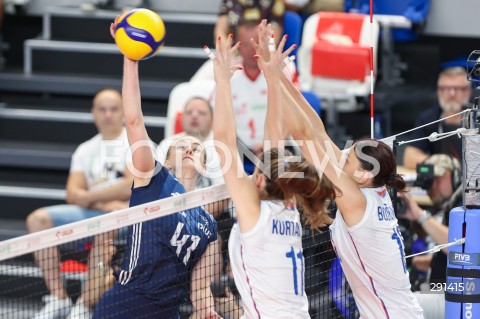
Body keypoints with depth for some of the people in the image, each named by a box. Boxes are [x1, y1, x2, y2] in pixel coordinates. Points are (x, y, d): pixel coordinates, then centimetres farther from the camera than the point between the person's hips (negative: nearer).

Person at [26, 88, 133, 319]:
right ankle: (58, 298, -20)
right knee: (38, 219, -16)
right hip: (89, 214, 6)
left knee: (105, 230, -40)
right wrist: (103, 203, -14)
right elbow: (73, 194, 6)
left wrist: (88, 197, -5)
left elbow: (131, 187, -11)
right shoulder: (85, 150, 19)